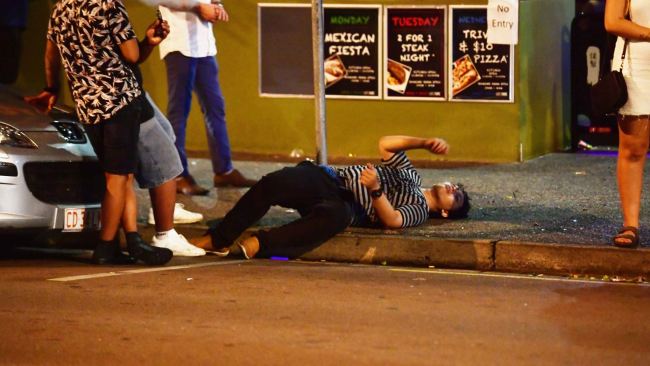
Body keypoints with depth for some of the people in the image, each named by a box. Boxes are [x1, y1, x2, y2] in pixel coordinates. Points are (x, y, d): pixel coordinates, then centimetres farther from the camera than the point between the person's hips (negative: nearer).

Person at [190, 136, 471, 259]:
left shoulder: (420, 212, 7)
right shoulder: (411, 176, 29)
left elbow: (391, 219, -14)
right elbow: (385, 144, 19)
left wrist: (376, 188, -32)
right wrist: (425, 143, 11)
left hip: (344, 207, -6)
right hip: (328, 179, 6)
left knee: (337, 216, -45)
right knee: (272, 183, -24)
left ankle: (256, 245, -42)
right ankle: (215, 240, -22)